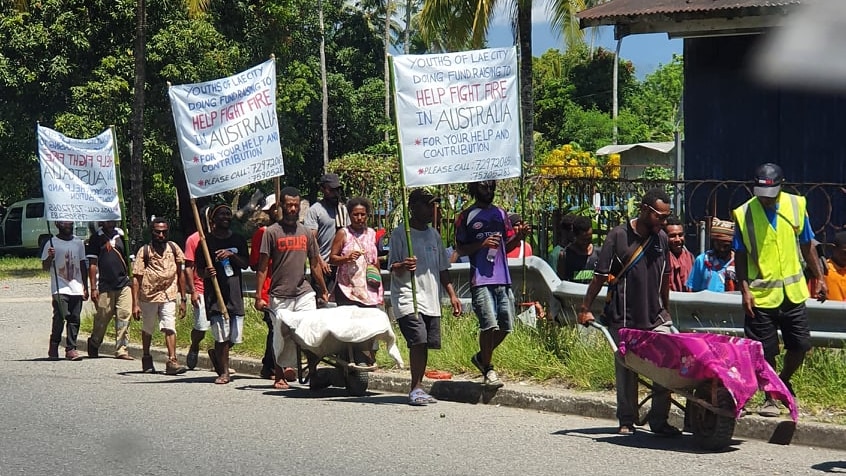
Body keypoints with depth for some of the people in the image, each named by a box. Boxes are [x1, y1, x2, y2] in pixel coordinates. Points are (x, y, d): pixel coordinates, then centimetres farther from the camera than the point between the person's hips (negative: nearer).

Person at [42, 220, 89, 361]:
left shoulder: (78, 243, 13)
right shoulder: (52, 243, 0)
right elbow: (45, 267, 1)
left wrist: (85, 287, 14)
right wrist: (50, 257, -21)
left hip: (76, 289, 4)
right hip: (60, 288, -4)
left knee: (74, 319, 1)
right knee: (60, 317, -14)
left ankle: (71, 349, 5)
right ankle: (54, 347, -1)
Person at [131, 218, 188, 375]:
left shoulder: (174, 248, 3)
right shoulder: (144, 251, -4)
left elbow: (180, 274, 10)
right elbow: (136, 278, -5)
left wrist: (183, 299, 7)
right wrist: (135, 303, -12)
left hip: (168, 296, 0)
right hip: (148, 296, 0)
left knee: (170, 328, -16)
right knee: (147, 329, 15)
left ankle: (172, 362, -22)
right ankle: (146, 359, 33)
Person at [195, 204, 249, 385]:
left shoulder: (238, 240, 14)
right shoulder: (207, 241, 5)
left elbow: (246, 264, 6)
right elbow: (199, 268, 4)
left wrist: (232, 255, -11)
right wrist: (206, 273, -19)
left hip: (235, 292, 3)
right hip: (214, 293, -3)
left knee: (234, 335, 2)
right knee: (222, 336, -11)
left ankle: (216, 354, 32)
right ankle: (224, 371, 2)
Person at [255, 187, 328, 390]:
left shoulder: (307, 233, 11)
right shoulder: (272, 232, -1)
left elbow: (315, 264, 18)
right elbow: (262, 267, -2)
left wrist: (323, 291, 18)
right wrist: (259, 297, -7)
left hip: (304, 292, 3)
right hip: (280, 295, -3)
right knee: (281, 337, 3)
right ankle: (279, 375, 16)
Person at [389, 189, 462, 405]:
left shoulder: (433, 234, 17)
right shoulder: (400, 233, -3)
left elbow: (442, 268, 22)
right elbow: (393, 268, -4)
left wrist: (452, 294, 15)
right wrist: (403, 266, -27)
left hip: (431, 300, 6)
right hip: (408, 298, -6)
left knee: (426, 343, 3)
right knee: (418, 340, -19)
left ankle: (417, 390, 11)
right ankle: (415, 389, -13)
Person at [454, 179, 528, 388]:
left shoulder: (500, 213, 18)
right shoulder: (466, 216, 3)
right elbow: (460, 249, 2)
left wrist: (519, 236, 0)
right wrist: (482, 244, -13)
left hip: (502, 278, 6)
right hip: (481, 279, -5)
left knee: (505, 325, 5)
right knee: (489, 325, -14)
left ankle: (481, 357, 27)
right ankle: (488, 370, 0)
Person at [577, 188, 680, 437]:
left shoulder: (661, 238, 8)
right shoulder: (619, 236, -7)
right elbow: (600, 276, -5)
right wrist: (585, 308, -6)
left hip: (655, 317, 4)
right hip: (623, 318, -4)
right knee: (626, 370, 6)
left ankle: (659, 420, 1)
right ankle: (626, 421, 18)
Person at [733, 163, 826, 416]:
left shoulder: (796, 205, -1)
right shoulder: (743, 214, -8)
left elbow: (807, 246, 9)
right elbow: (740, 257, -4)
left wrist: (819, 278, 8)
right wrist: (745, 291, -11)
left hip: (793, 291, 3)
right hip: (761, 295, -3)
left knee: (800, 345, 6)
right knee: (765, 351, 2)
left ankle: (783, 381, 34)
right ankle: (770, 398, 18)